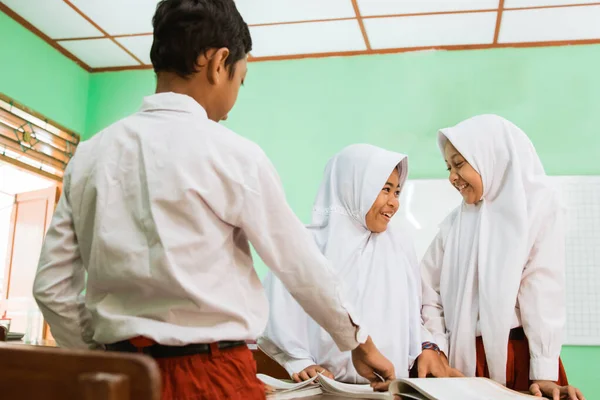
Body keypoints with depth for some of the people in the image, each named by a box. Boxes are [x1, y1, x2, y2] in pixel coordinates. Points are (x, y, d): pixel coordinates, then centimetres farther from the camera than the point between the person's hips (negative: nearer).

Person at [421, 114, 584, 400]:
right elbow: (430, 292, 6)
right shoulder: (454, 222, 8)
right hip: (462, 360, 4)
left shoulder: (538, 206, -5)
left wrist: (544, 373, -16)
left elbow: (543, 292, -11)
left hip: (518, 357, -3)